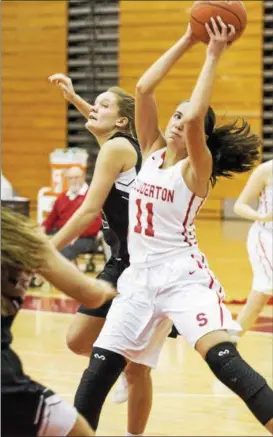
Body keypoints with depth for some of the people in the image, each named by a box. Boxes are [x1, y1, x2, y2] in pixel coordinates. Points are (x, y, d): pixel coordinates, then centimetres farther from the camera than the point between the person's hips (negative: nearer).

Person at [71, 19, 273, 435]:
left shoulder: (196, 168, -6)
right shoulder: (152, 151, 9)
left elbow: (196, 119, -26)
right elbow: (143, 89, -1)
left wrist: (214, 55, -19)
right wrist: (188, 40, -4)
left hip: (183, 275, -6)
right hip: (140, 275, 6)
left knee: (223, 359, -25)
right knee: (98, 371, 5)